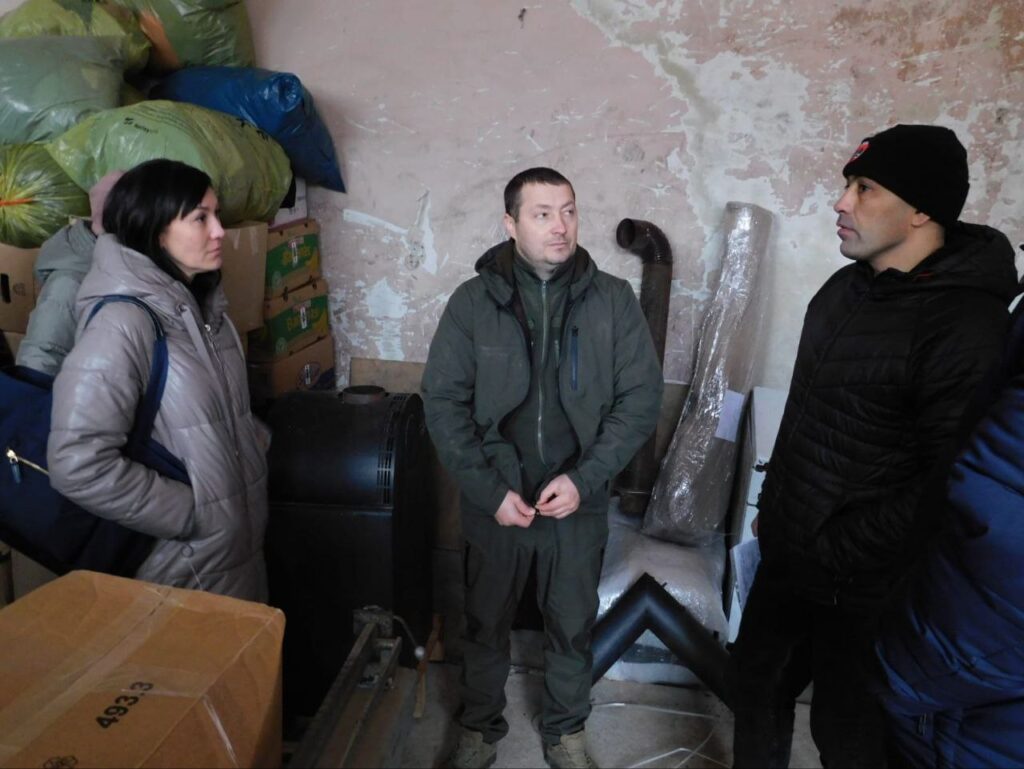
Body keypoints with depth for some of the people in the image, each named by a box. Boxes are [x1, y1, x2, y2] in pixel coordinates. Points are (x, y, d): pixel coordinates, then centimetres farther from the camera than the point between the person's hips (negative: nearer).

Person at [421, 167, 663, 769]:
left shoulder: (614, 300, -6)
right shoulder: (472, 302, -7)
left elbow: (642, 397, -6)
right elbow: (444, 401, -7)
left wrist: (585, 478, -14)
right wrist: (490, 490, -13)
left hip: (580, 501, 0)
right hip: (496, 501, 0)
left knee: (573, 625, 18)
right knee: (486, 623, 18)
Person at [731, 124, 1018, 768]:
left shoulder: (966, 325, -23)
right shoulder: (847, 287, 5)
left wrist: (839, 551, -18)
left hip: (864, 583, -8)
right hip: (788, 550, 8)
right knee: (760, 677, 23)